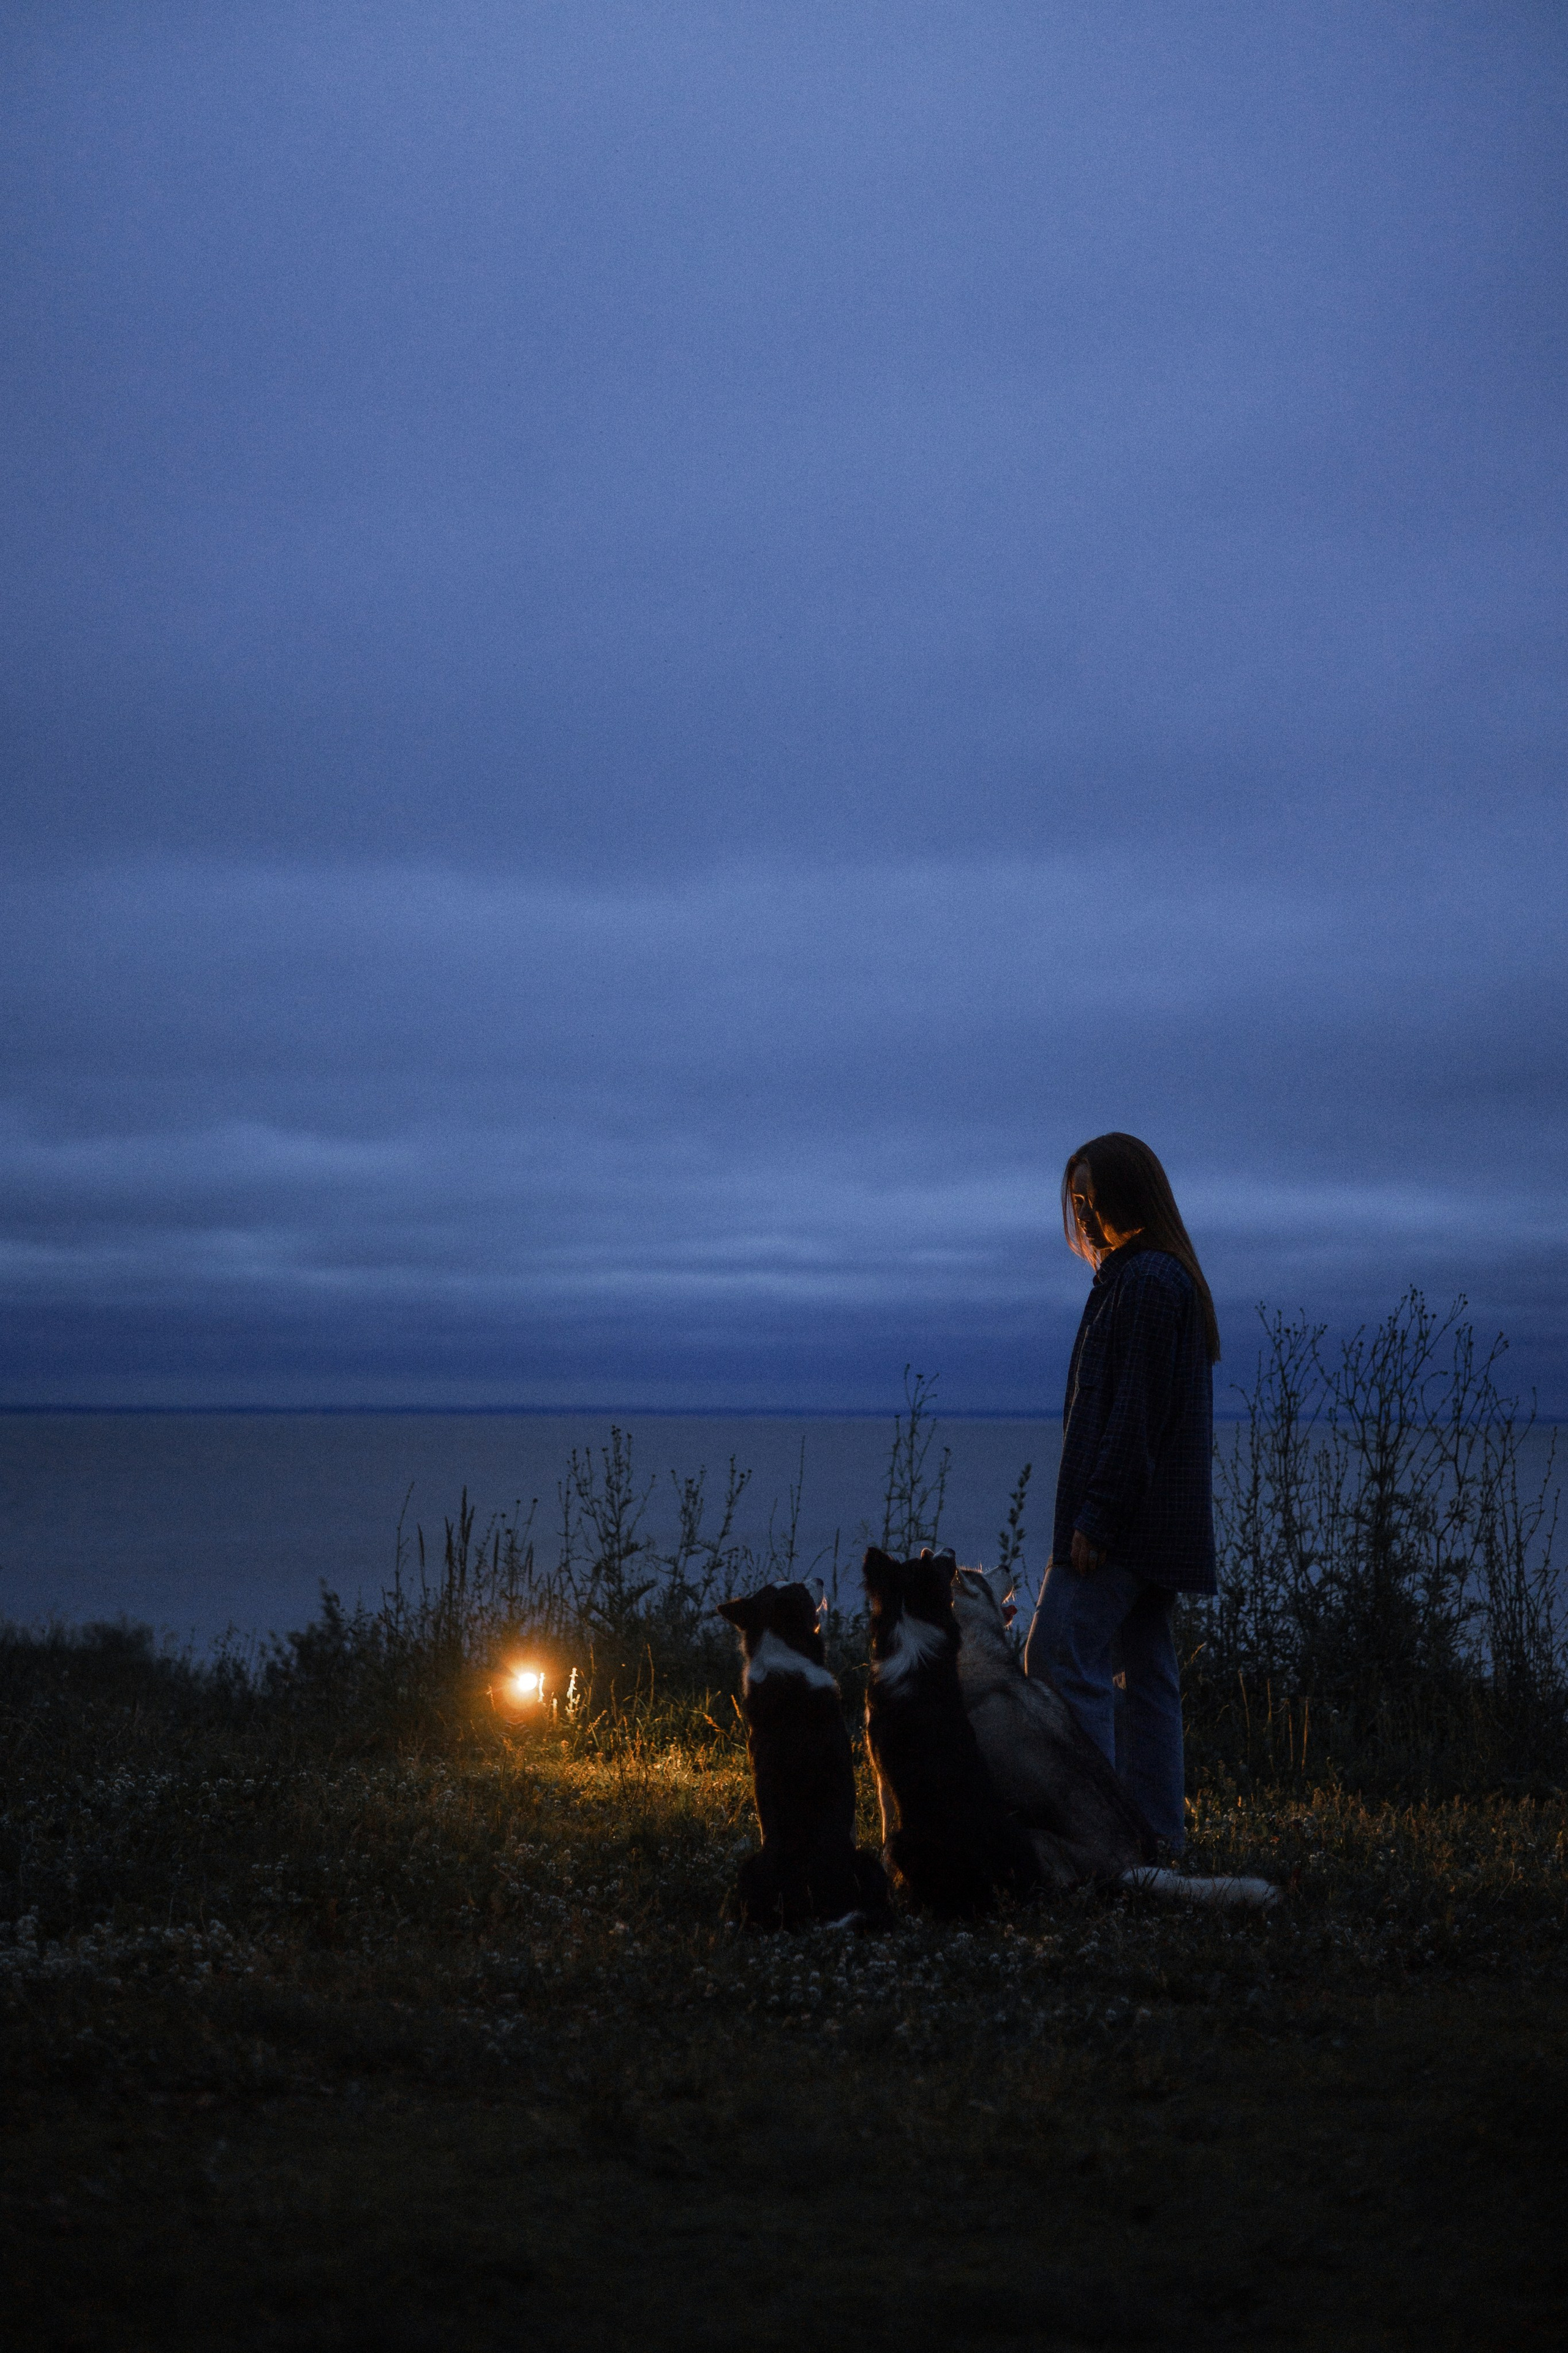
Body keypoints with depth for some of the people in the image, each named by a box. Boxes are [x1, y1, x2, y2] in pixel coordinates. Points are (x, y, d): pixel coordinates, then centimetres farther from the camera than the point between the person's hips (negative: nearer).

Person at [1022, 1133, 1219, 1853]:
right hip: (1158, 1520, 10)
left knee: (1060, 1654, -10)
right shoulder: (1169, 1277, 18)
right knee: (1146, 1671, 10)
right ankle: (1156, 1831, 12)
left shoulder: (1144, 1282, -14)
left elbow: (1136, 1413, -20)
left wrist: (1095, 1517, -21)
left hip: (1128, 1514, -10)